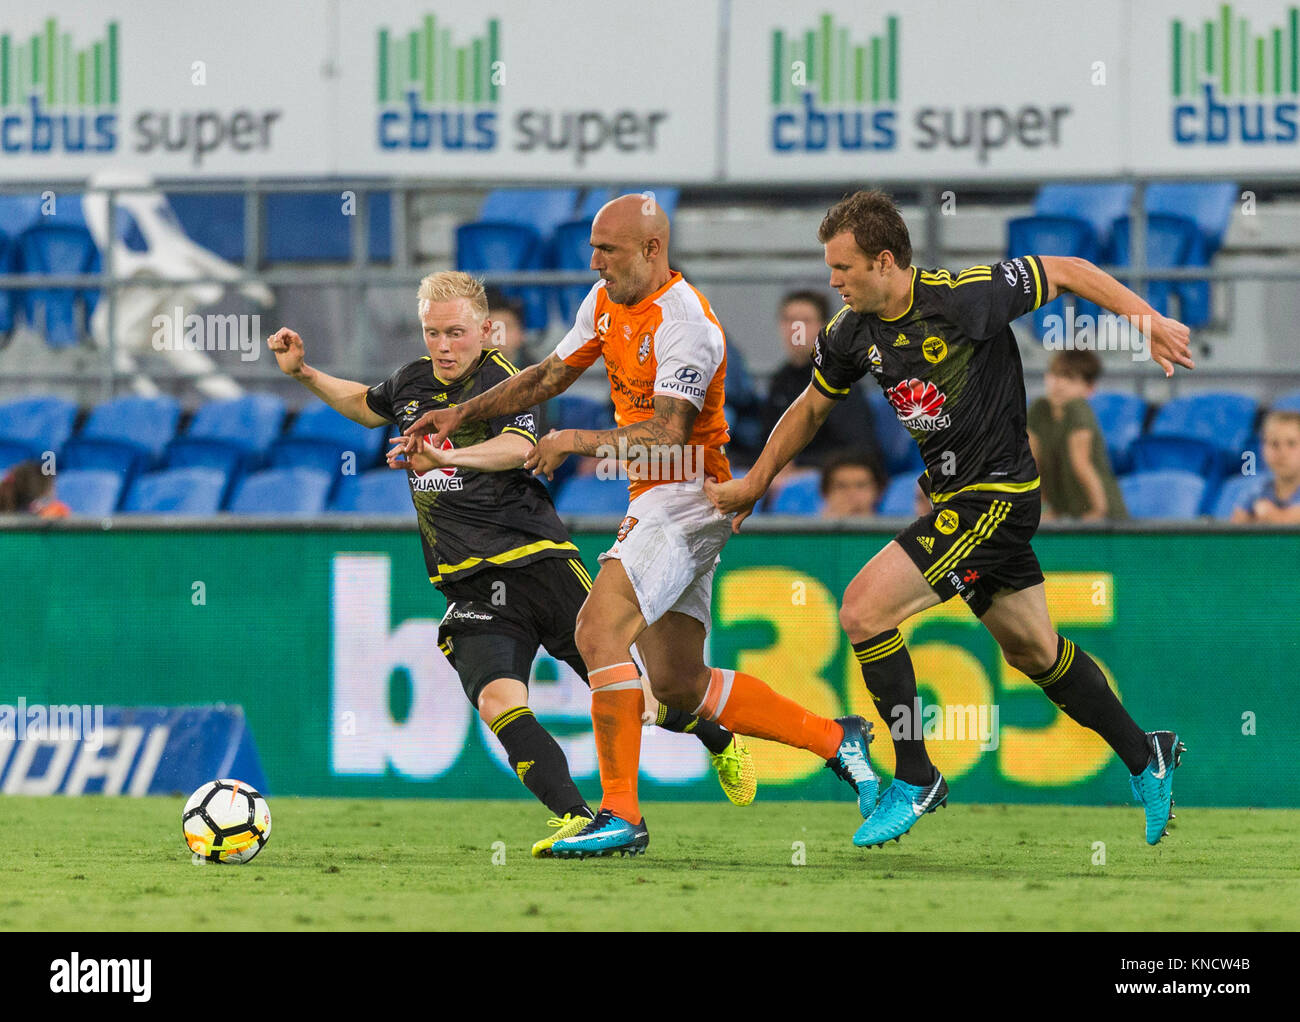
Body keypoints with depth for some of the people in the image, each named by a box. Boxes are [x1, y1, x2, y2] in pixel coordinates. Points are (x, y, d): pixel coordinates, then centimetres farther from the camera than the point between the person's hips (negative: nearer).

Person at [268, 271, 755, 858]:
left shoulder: (504, 383, -8)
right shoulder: (413, 383, 13)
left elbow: (517, 446, -30)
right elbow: (365, 405, 37)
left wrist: (445, 456, -47)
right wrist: (303, 374, 23)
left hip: (536, 561, -4)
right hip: (472, 587, 4)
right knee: (499, 703, -23)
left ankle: (722, 743, 28)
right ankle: (575, 819, -25)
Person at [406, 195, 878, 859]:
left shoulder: (686, 324, -19)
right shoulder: (607, 301, 10)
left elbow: (667, 433, -27)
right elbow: (550, 376, 20)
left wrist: (576, 442, -24)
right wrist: (462, 413, 13)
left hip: (687, 496, -10)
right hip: (656, 500, 10)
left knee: (598, 630, -21)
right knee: (679, 685, 9)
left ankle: (620, 815, -18)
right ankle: (834, 739, 21)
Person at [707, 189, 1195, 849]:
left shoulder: (967, 298, -21)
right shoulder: (852, 332, 0)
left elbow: (1066, 272, -10)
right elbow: (811, 407, 17)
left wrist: (1145, 320, -12)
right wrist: (754, 483, 18)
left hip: (998, 494, -8)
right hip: (955, 497, 8)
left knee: (864, 609, -15)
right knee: (1032, 650, 17)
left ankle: (915, 780, -4)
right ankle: (1144, 758, 34)